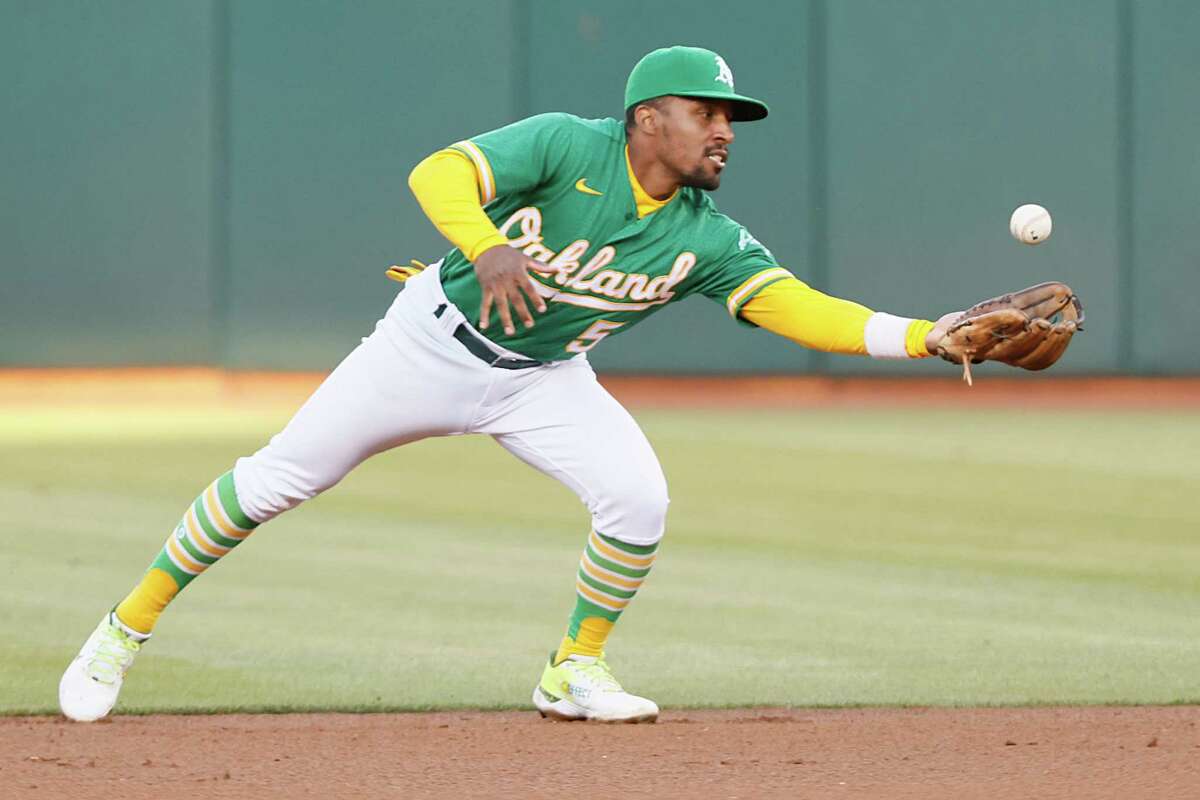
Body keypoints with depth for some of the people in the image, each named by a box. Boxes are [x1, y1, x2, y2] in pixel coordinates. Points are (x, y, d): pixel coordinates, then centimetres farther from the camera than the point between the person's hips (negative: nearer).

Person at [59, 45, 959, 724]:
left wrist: (935, 337, -34)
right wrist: (489, 246, -52)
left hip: (542, 381, 3)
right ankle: (125, 632, 10)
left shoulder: (706, 240, -13)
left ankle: (575, 671, 4)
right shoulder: (569, 148, -23)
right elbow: (439, 175, -32)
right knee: (275, 480, -5)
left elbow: (805, 310, -21)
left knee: (638, 497, -19)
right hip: (436, 343, -3)